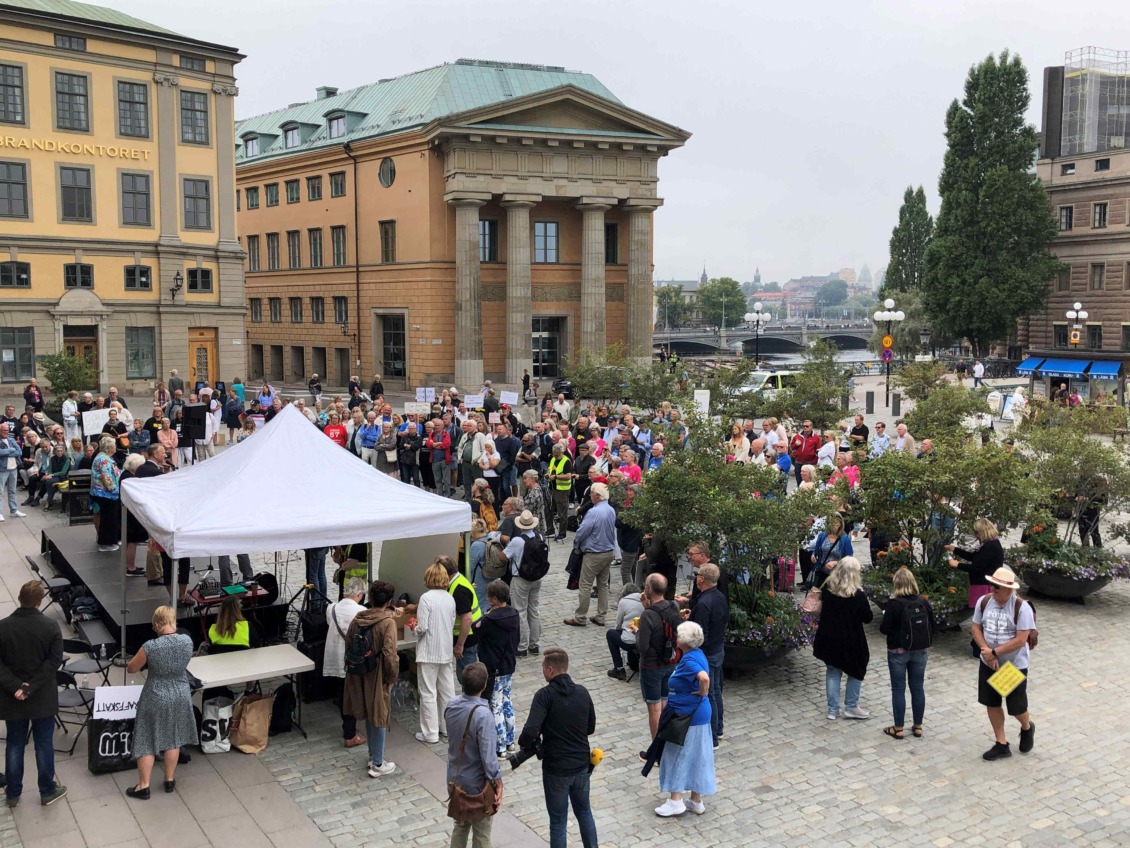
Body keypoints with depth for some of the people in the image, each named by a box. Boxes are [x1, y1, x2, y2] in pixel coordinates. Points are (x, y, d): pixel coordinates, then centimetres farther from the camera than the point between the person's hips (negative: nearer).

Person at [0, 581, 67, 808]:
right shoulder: (51, 626, -12)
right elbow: (55, 660, -16)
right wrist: (31, 687, -14)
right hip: (43, 697, -1)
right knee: (44, 744, 11)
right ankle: (47, 791, 21)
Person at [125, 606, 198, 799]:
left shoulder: (150, 647, -22)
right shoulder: (187, 641, -10)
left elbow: (131, 669, -6)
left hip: (156, 699, -4)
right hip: (180, 696, 4)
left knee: (147, 743, 11)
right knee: (173, 739, 19)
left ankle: (143, 787, 20)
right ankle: (169, 781, 30)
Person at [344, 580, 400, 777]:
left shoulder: (357, 619, -1)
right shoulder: (387, 622, -20)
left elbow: (348, 644, 7)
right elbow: (389, 654, -23)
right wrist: (393, 676, -9)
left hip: (361, 674, 6)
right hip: (379, 676, -6)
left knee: (369, 715, 21)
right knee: (380, 717, 5)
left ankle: (373, 755, 34)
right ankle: (377, 764, 13)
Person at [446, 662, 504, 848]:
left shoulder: (451, 704, -8)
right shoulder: (482, 715, -30)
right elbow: (488, 754, -27)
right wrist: (497, 782, -14)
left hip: (455, 778, 6)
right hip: (477, 784, -6)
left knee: (460, 825, 25)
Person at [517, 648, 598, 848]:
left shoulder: (545, 695, -18)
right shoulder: (582, 692, -1)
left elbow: (530, 731, -28)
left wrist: (524, 745, -7)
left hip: (556, 769, -5)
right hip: (582, 765, 5)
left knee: (558, 821, 10)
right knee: (584, 812, 24)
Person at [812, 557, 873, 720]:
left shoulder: (828, 587, -7)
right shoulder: (858, 594, -20)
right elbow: (868, 618, -9)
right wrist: (865, 604, 5)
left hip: (829, 638, 4)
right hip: (850, 640, -4)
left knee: (832, 672, 15)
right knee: (856, 671, 17)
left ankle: (833, 710, 17)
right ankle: (851, 707, 21)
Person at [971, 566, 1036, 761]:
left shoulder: (1022, 608, -21)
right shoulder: (984, 602, -7)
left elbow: (1020, 640, -23)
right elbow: (976, 628, 0)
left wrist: (994, 652, -21)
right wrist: (986, 651, -15)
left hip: (1015, 666, -4)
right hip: (988, 664, 4)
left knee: (1016, 707, 7)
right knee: (992, 703, 11)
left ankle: (1027, 728, 42)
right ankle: (1001, 744, 27)